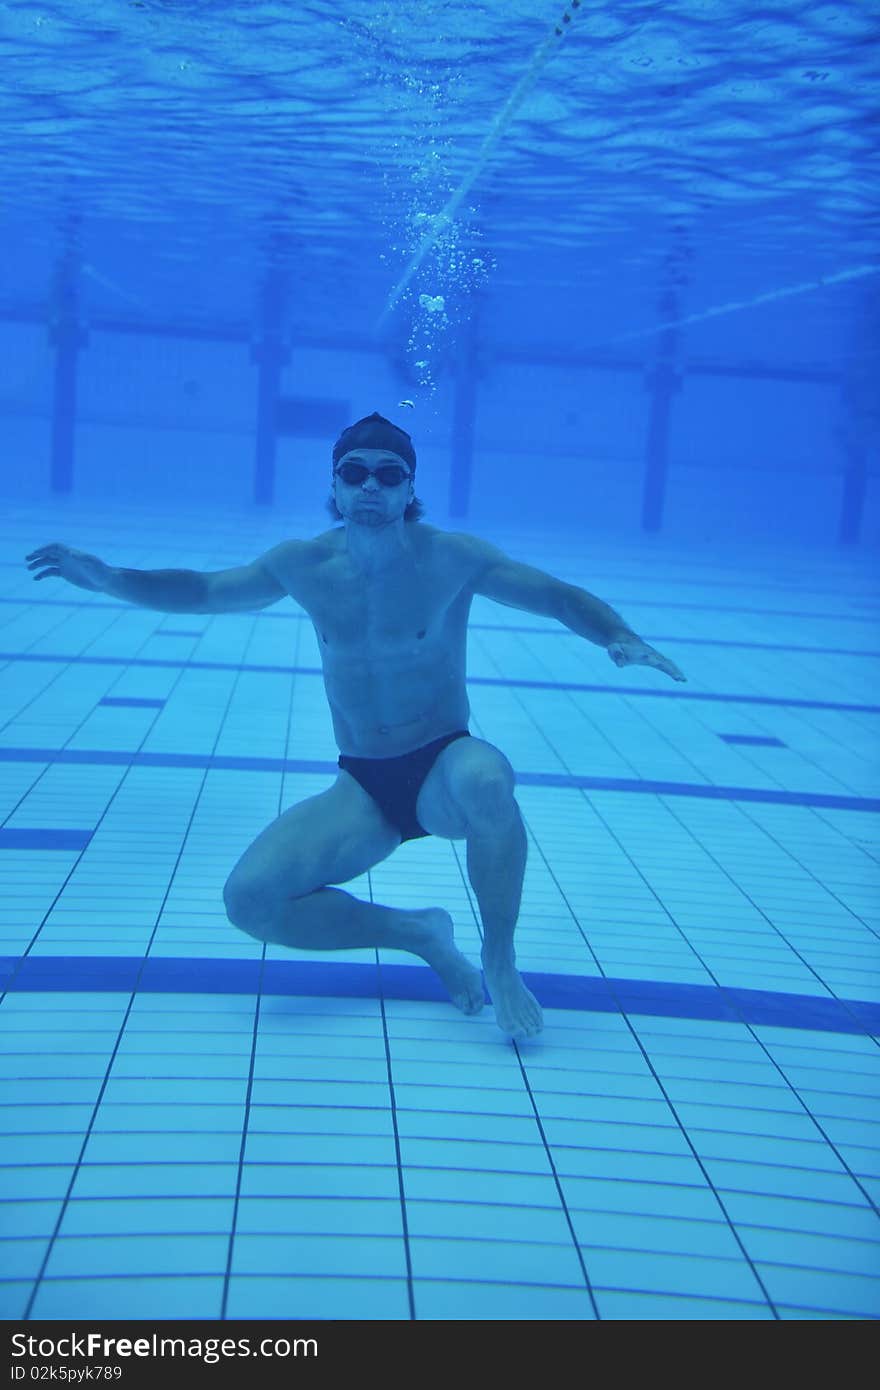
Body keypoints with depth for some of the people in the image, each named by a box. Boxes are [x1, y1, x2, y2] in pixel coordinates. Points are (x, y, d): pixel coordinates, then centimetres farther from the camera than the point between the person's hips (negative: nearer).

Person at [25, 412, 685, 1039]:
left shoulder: (451, 557, -7)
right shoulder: (303, 565, 1)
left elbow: (559, 596, -5)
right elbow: (201, 591, 13)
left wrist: (621, 639, -25)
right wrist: (105, 576, -1)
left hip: (443, 774, -3)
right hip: (361, 791, 3)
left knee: (487, 780, -41)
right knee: (249, 900, -20)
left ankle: (500, 961, -16)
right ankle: (418, 933, 2)